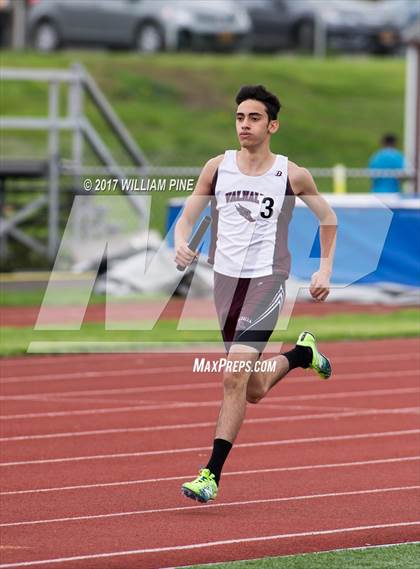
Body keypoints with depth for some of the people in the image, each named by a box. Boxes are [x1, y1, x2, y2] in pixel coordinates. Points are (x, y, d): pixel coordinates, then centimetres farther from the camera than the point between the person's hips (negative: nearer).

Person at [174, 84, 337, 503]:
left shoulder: (291, 175, -3)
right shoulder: (218, 167, 3)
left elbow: (328, 218, 12)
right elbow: (187, 216, 5)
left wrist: (325, 270, 4)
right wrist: (181, 244, -17)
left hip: (266, 281, -4)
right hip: (225, 280, 4)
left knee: (235, 378, -18)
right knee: (254, 390, 14)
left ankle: (212, 475, -13)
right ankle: (302, 354, 46)